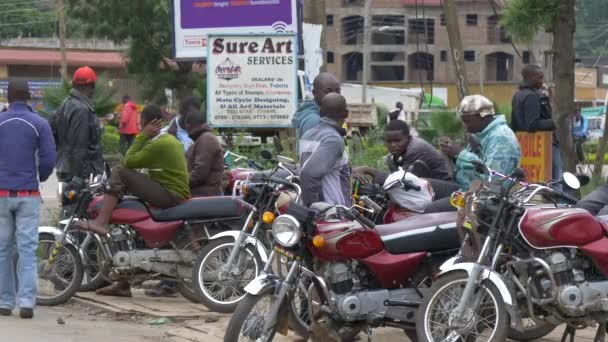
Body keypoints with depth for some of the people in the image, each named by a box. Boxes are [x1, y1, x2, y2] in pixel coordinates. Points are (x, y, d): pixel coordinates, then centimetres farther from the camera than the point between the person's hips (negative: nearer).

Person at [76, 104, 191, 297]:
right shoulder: (171, 140, 18)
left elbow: (129, 162, -14)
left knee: (119, 172, -15)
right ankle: (123, 285, 20)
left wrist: (143, 135, -10)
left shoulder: (158, 144, -13)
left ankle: (101, 222, -21)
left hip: (168, 195, -10)